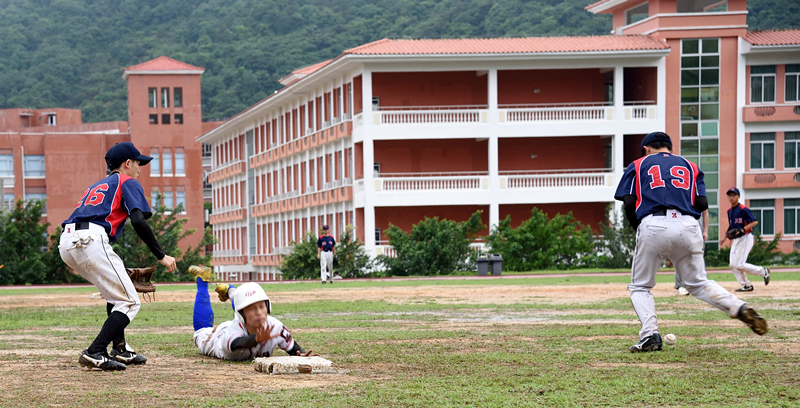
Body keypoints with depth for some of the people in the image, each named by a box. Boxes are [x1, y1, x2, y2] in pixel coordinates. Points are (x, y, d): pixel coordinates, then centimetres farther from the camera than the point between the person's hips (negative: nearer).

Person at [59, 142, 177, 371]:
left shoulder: (96, 186, 35)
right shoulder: (128, 182, 13)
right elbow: (138, 221, -4)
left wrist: (119, 269, 33)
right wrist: (161, 256, -3)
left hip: (66, 242, 8)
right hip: (90, 240, -8)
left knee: (116, 291, 26)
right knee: (129, 302, -3)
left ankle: (119, 349, 21)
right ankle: (95, 354, -17)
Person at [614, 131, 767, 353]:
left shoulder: (638, 166, 18)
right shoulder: (690, 166, 25)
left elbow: (629, 204, 5)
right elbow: (702, 204, 11)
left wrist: (638, 229, 20)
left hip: (653, 226, -2)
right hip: (688, 227, 3)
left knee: (640, 286, 11)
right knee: (698, 283, 14)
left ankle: (650, 335, -9)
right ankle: (739, 308, -9)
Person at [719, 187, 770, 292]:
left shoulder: (743, 209, -14)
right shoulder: (729, 211, 12)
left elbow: (755, 222, -18)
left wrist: (743, 230, -28)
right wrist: (725, 237, 14)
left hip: (745, 238, -9)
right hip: (735, 240, 9)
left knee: (739, 265, -13)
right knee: (733, 265, 3)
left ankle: (763, 271, 3)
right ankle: (747, 285, 10)